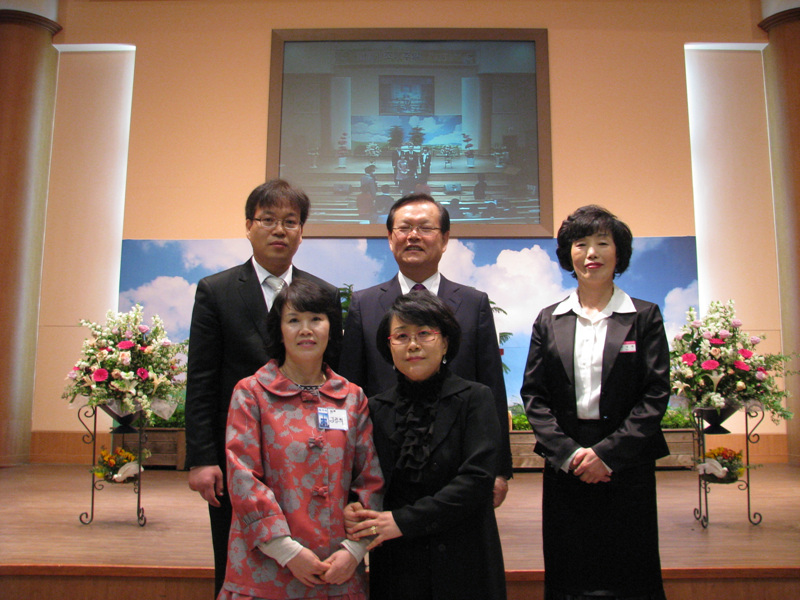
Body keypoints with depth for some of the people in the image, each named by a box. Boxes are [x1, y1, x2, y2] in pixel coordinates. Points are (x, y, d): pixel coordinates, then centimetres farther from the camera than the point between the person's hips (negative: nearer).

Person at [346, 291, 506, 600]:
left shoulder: (474, 398, -3)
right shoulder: (376, 408, 5)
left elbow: (478, 478, -13)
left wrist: (404, 520, -16)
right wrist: (355, 509, -15)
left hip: (461, 565, -2)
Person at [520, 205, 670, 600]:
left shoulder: (644, 317, 2)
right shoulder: (549, 321, 7)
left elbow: (656, 395, -4)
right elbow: (533, 395, 3)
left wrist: (608, 453, -12)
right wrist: (568, 453, -9)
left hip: (627, 463, -1)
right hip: (565, 464, 2)